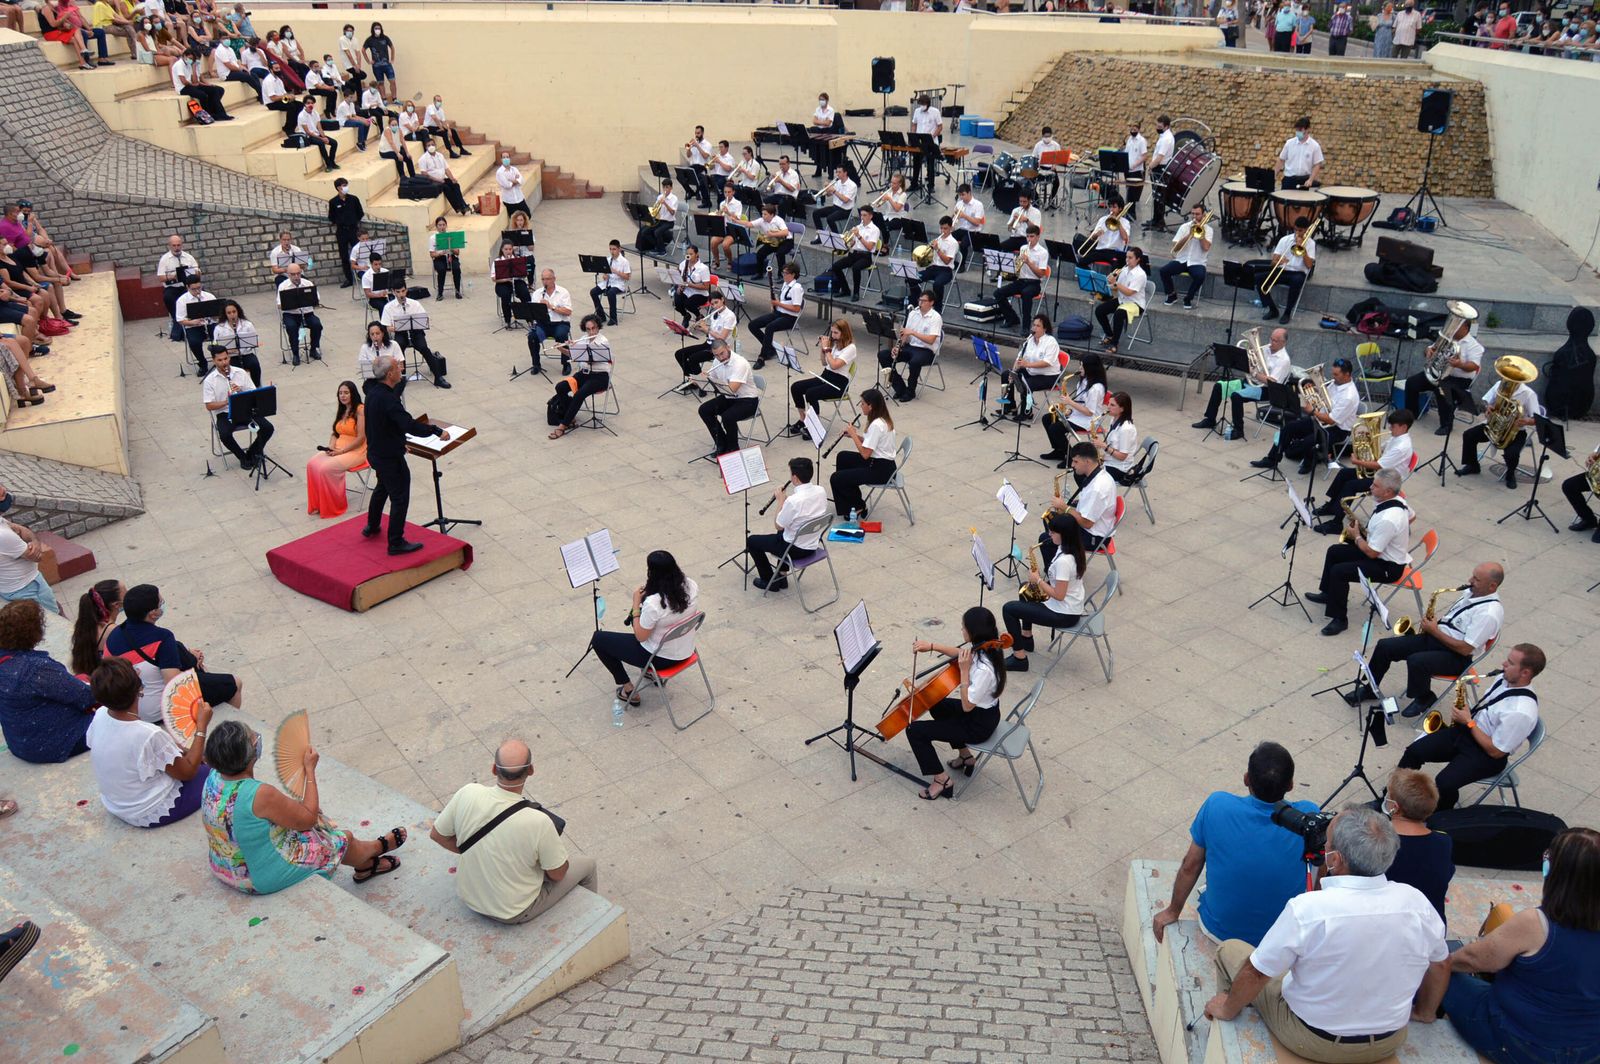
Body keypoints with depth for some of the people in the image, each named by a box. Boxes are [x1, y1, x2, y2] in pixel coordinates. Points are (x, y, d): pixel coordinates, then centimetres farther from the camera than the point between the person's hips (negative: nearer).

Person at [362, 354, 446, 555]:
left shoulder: (373, 390, -2)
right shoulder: (388, 399, -30)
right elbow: (410, 425, -37)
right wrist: (437, 431, -29)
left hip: (376, 452, 10)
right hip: (390, 457, -10)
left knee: (382, 487, 31)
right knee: (399, 498, 1)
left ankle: (372, 527, 47)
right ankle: (396, 543, 7)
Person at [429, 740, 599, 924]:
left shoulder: (468, 793, -24)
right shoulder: (538, 822, -33)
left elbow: (437, 834, -5)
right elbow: (558, 874, -16)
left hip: (469, 898, 4)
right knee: (587, 864, 17)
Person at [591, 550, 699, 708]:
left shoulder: (653, 603, -35)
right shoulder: (691, 587, -15)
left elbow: (640, 637, -18)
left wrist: (636, 604, -12)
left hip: (661, 657, -7)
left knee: (598, 639, 10)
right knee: (643, 619, 34)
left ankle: (628, 690, 16)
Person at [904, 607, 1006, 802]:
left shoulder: (983, 669, -35)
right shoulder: (983, 648, -9)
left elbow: (967, 706, -28)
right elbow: (960, 653, 12)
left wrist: (964, 670, -31)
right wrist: (932, 646, -1)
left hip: (978, 724, -9)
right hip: (982, 710, 9)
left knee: (914, 730, -7)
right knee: (935, 704, 31)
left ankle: (942, 780, 4)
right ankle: (965, 756, 34)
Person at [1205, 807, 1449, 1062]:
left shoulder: (1305, 909, -29)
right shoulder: (1417, 902, -17)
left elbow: (1256, 973, -17)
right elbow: (1441, 965, 3)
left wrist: (1228, 1009, 3)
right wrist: (1425, 1011, 23)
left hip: (1313, 1042, -4)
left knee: (1230, 948, 15)